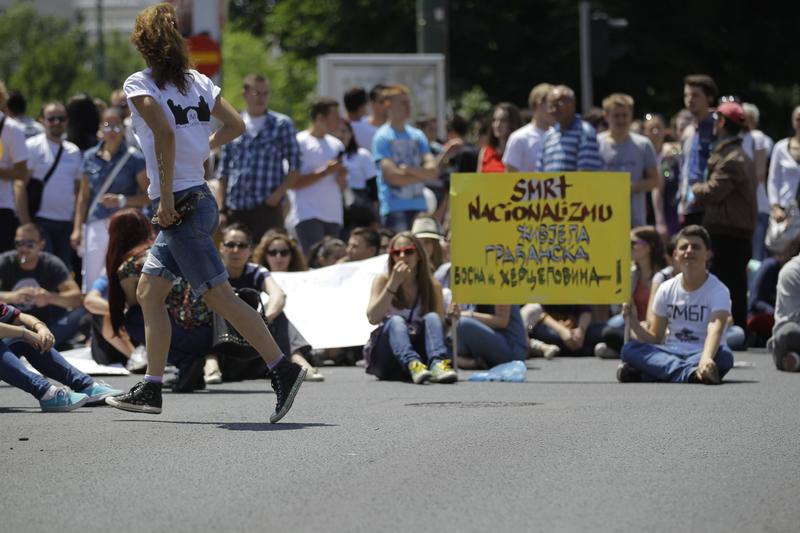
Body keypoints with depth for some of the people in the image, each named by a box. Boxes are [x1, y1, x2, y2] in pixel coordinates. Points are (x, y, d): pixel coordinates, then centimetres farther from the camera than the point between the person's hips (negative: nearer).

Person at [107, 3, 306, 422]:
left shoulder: (139, 84, -9)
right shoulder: (197, 82, 11)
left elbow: (165, 132, -23)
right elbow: (236, 125, 11)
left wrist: (166, 197, -21)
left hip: (178, 203, -9)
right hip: (199, 197, 9)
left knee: (220, 297, -8)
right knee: (149, 292, 15)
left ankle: (283, 369, -13)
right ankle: (150, 390, 15)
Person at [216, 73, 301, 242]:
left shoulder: (282, 125, 5)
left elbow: (294, 166, 3)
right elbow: (223, 172, 14)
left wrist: (279, 192, -10)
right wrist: (221, 209, 8)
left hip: (267, 206, -3)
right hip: (236, 207, 3)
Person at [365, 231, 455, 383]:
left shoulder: (432, 286, 4)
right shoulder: (382, 280, 2)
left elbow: (440, 325, 4)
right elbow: (373, 318, -12)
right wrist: (394, 283, -18)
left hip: (421, 352, 1)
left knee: (432, 318, -23)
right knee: (396, 320, -28)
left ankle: (437, 363, -52)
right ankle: (412, 364, -58)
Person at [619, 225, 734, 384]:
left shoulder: (718, 290, -6)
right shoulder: (666, 289, 8)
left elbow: (715, 329, -26)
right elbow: (655, 338, 12)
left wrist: (706, 358, -47)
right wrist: (634, 323, -10)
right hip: (670, 352, 3)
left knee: (723, 356, -38)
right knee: (629, 349, -23)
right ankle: (689, 373, -47)